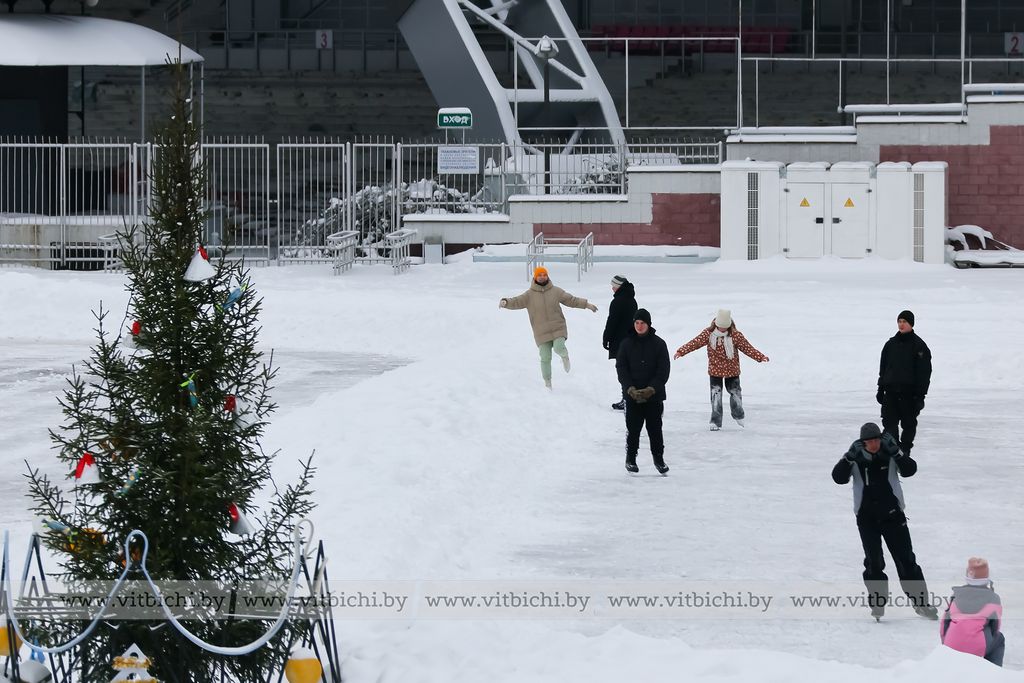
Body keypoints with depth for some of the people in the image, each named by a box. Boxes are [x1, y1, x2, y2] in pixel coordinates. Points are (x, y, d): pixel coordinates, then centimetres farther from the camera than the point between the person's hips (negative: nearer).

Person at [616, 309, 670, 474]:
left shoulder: (659, 344, -1)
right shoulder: (626, 344, 2)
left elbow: (663, 370, -3)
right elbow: (621, 368, 0)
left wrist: (651, 389, -14)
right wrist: (630, 388, -14)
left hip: (654, 394, 0)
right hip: (632, 394, 0)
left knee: (655, 428, 4)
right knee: (633, 428, 1)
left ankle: (659, 458, 16)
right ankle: (630, 459, 14)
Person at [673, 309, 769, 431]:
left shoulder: (736, 335, -12)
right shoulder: (708, 333, -11)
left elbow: (747, 347, -10)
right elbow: (695, 343, -15)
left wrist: (760, 357, -18)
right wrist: (681, 351, -25)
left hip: (732, 370, 0)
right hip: (715, 370, 0)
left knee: (735, 392, 14)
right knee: (716, 395, -2)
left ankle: (739, 416, 39)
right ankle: (716, 422, 6)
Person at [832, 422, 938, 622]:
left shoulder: (890, 455, -4)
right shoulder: (857, 459, -4)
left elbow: (909, 470, -16)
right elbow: (839, 477, -15)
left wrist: (896, 451, -27)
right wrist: (850, 457, -27)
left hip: (892, 513, 0)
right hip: (866, 517, 0)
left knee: (906, 559, 3)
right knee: (873, 561, -3)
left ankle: (920, 601, 12)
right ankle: (877, 601, 10)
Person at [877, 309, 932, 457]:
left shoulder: (918, 345, -5)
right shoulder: (891, 344, 9)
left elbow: (924, 371, -7)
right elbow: (883, 368, 17)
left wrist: (920, 395, -11)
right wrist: (881, 389, 13)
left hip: (909, 393, -4)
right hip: (891, 392, 4)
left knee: (909, 424, 6)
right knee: (889, 423, -3)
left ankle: (904, 452, 16)